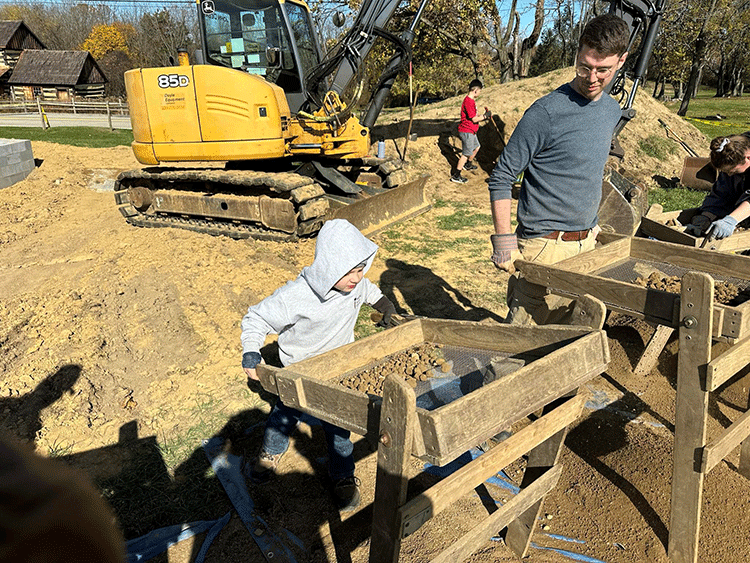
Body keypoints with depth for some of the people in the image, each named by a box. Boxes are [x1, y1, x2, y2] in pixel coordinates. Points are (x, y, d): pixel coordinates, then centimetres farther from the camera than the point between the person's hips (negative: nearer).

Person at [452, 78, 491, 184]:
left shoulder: (471, 100, 13)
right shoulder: (469, 102, -21)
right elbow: (474, 119, -21)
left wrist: (484, 117, 9)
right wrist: (485, 116, -8)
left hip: (471, 131, 11)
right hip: (466, 131, -11)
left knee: (476, 147, 27)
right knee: (466, 153, -8)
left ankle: (468, 165, 47)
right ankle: (456, 176, -6)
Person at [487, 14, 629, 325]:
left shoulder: (612, 110, 9)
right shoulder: (546, 113, -16)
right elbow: (501, 178, -14)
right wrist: (504, 241, -18)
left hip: (587, 242, 7)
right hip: (545, 246, -7)